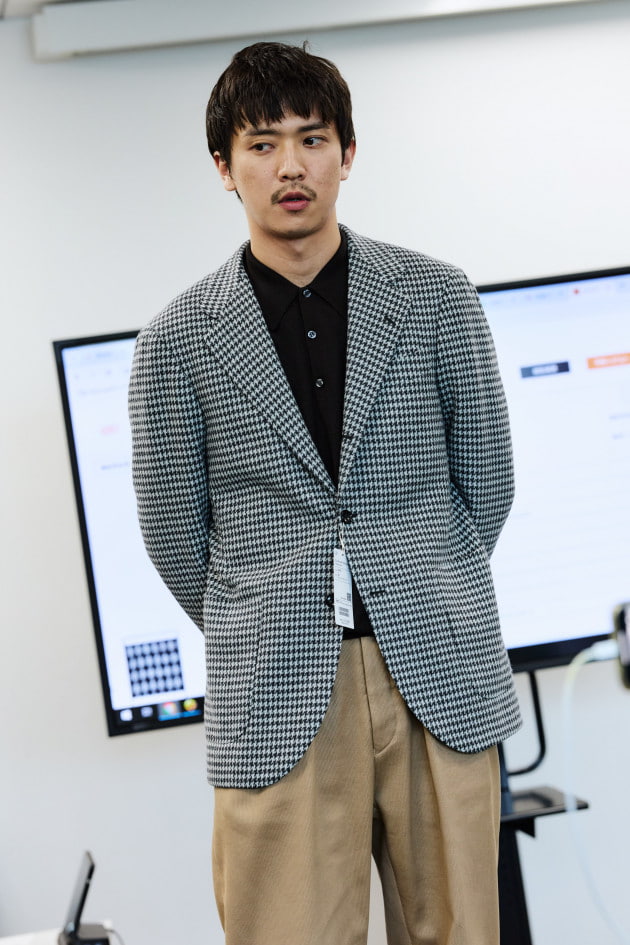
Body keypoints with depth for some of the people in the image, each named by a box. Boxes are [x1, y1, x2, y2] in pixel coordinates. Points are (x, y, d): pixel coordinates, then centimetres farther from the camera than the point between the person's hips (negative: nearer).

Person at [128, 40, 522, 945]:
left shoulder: (437, 298, 5)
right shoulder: (178, 341, 2)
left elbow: (485, 478, 11)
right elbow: (173, 528, 9)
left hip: (443, 679, 1)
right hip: (276, 703, -1)